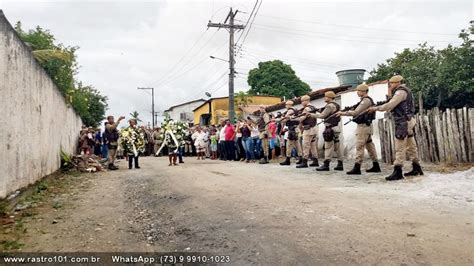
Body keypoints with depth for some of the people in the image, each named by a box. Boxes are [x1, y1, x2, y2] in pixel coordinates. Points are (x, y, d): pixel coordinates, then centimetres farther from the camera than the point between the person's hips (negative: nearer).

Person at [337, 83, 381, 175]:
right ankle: (376, 166, 17)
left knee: (359, 146, -9)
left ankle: (357, 168, -9)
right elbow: (359, 112, 19)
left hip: (363, 126, -10)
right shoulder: (367, 100, 17)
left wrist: (343, 113, -13)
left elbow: (355, 113, -20)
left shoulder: (366, 100, -15)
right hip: (366, 126, 10)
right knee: (369, 145, 12)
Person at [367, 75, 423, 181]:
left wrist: (375, 108, -12)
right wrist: (391, 92, 14)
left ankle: (397, 172, -13)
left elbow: (390, 105, -19)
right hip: (408, 122, 10)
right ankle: (417, 169, 20)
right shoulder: (405, 91, 21)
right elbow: (393, 107, 17)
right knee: (411, 146, 14)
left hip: (403, 123, -10)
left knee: (400, 148, -12)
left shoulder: (401, 92, -11)